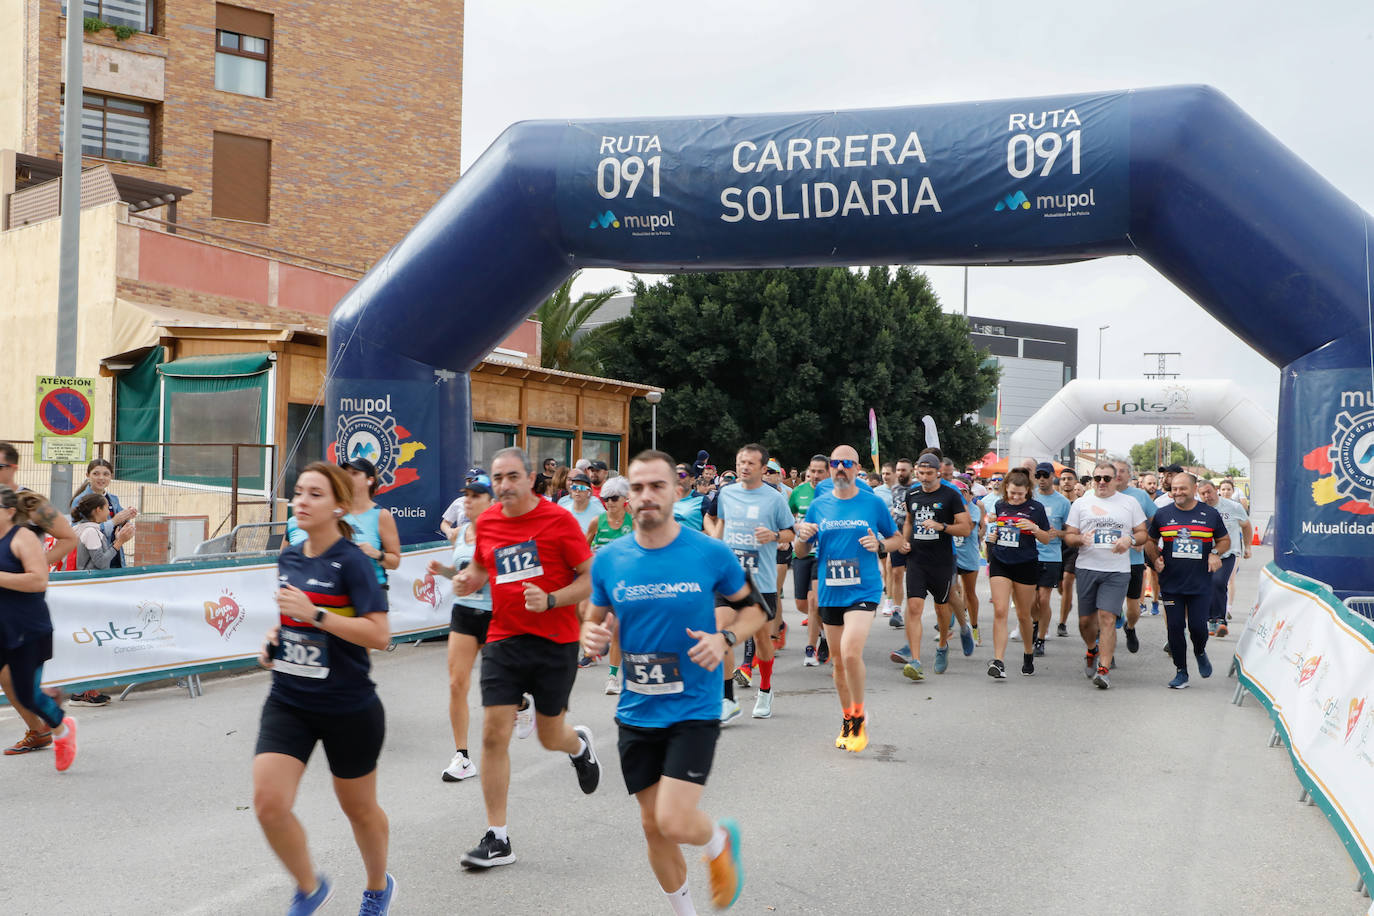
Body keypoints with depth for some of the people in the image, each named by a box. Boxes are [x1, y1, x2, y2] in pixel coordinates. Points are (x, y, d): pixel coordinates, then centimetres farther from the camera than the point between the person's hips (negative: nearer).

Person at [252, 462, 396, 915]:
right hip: (288, 701, 5)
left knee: (359, 809, 13)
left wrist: (314, 613, -26)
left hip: (348, 707, -5)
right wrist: (275, 639, 5)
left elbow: (380, 635, -22)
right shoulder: (288, 558, 6)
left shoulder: (352, 562, -15)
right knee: (268, 802, -11)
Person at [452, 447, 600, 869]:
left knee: (550, 736, 9)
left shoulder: (559, 520, -9)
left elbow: (592, 578, -7)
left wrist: (550, 600, -21)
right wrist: (465, 580, 1)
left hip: (555, 641, -3)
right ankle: (497, 839, 4)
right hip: (503, 640, 3)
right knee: (494, 734, -6)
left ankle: (579, 744, 49)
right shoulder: (486, 522, 5)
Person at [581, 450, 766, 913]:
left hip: (694, 709, -3)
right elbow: (596, 620, 11)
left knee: (674, 822, -15)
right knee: (653, 825, 13)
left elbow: (756, 608, 4)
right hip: (637, 713, 4)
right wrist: (591, 637, -12)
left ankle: (721, 839, 21)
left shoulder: (711, 553, -10)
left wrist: (725, 637, -16)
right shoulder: (609, 560, -3)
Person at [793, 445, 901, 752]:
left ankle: (859, 719, -1)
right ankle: (848, 721, 29)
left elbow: (898, 539, 13)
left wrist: (880, 544, -9)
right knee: (839, 662, 11)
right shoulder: (818, 506, 7)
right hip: (830, 594, 4)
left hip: (864, 591, -3)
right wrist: (803, 537, -9)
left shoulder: (874, 503, 1)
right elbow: (801, 552, 13)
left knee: (851, 652, -21)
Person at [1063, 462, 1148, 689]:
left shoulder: (1130, 503, 10)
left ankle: (1104, 669, -12)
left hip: (1117, 571, -2)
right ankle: (1092, 650, 37)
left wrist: (1130, 539, -10)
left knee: (1107, 618, -13)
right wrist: (1081, 539, -13)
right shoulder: (1081, 503, 10)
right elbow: (1068, 535, 9)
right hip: (1087, 568, 2)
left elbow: (1143, 533, 12)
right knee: (1085, 620, 7)